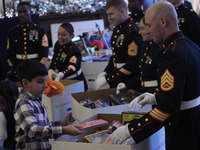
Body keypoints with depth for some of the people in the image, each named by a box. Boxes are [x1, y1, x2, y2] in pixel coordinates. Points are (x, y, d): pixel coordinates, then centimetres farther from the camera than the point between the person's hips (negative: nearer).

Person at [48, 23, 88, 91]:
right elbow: (54, 61, 14)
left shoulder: (74, 50, -23)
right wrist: (51, 71, -7)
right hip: (63, 81, 7)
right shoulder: (58, 44, 1)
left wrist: (60, 75, -60)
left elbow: (71, 67, -40)